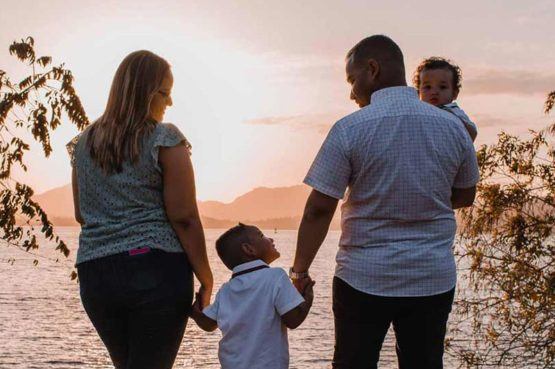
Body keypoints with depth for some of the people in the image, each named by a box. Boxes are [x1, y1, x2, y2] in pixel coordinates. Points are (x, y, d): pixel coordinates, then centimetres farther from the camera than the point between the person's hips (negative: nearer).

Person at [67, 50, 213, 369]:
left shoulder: (84, 143, 11)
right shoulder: (166, 140, -7)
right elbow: (184, 217, -10)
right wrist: (206, 279, -3)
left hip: (95, 274, 6)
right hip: (156, 271, -5)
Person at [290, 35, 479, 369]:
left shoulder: (350, 129, -12)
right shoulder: (453, 127, 1)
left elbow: (319, 209, -12)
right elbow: (465, 196, 14)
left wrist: (299, 270, -2)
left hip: (365, 279, -3)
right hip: (434, 279, 3)